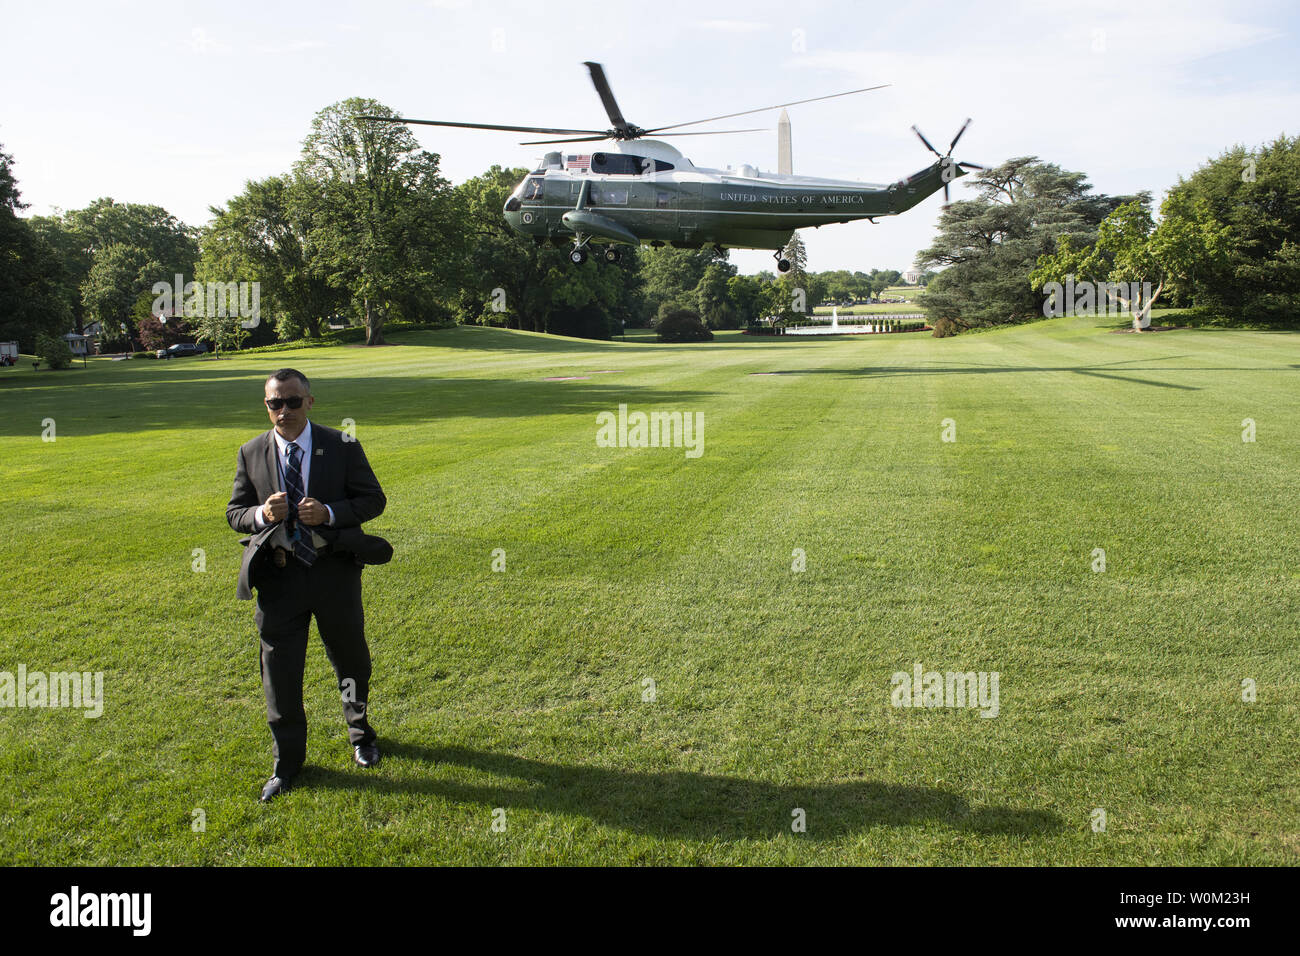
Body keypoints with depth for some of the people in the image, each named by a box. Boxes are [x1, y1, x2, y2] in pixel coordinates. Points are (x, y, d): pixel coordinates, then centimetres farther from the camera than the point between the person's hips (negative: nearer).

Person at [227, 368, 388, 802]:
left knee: (351, 660, 15)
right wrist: (261, 514, -18)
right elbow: (235, 512, 6)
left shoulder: (342, 447, -5)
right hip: (278, 575, 1)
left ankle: (359, 731, 43)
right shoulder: (251, 453, 1)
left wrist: (329, 513, -21)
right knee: (280, 671, 6)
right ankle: (287, 762, 24)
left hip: (334, 570, -1)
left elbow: (374, 499, -3)